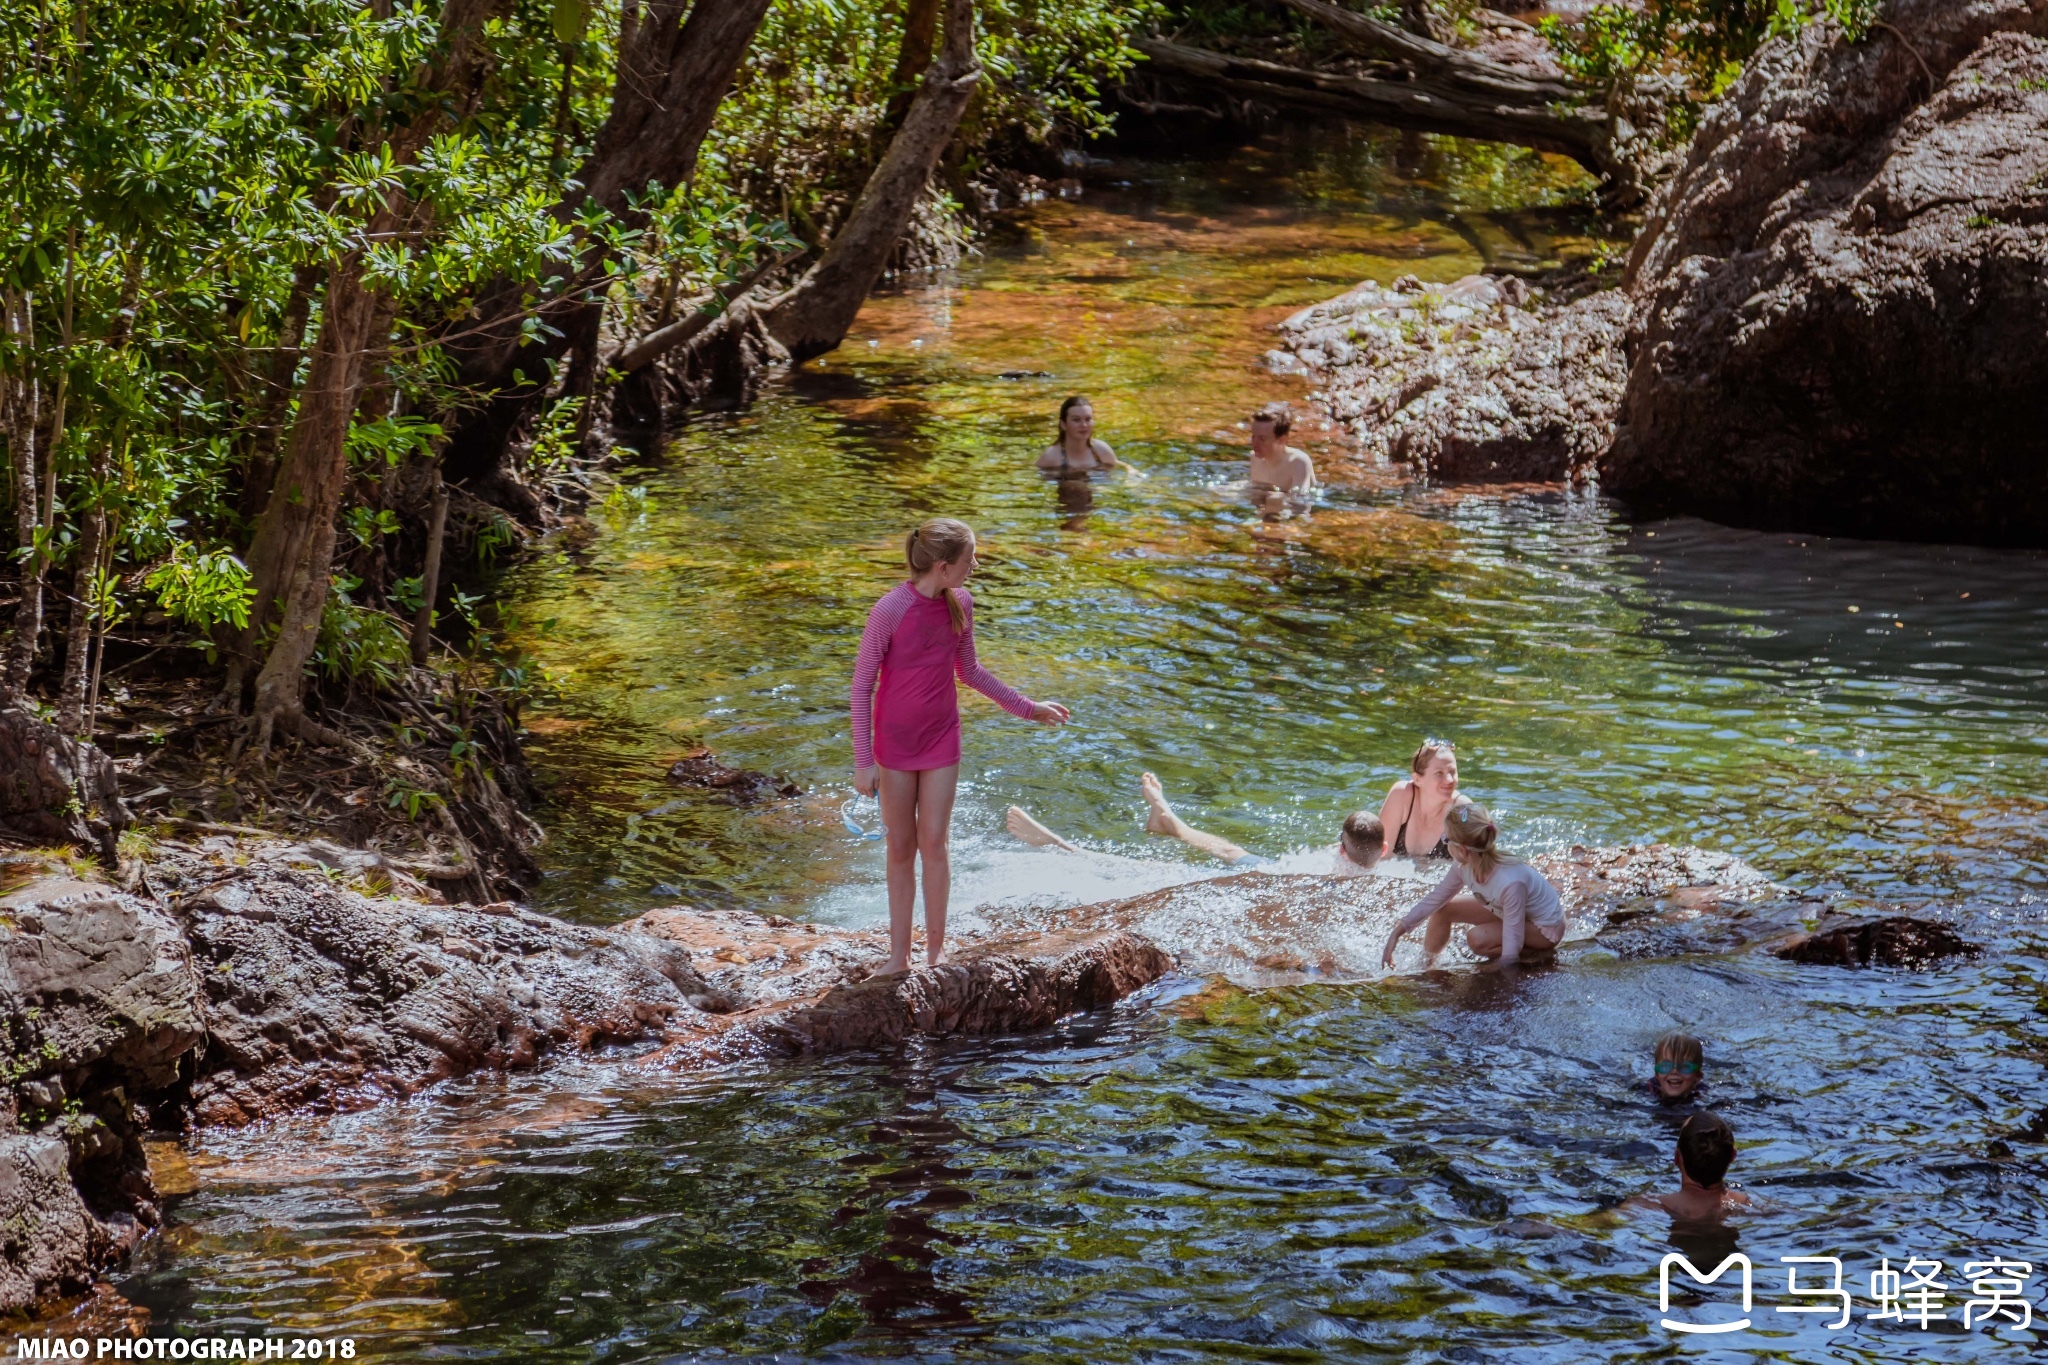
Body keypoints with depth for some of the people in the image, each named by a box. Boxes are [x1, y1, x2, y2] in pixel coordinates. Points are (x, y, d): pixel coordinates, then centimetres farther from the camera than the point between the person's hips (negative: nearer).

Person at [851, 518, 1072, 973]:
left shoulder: (960, 603, -4)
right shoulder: (891, 611, -20)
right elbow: (862, 685, -13)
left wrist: (1027, 708, 16)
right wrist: (863, 761, -14)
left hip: (941, 740, 3)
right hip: (895, 743, -3)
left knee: (934, 843, 2)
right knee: (901, 849, 5)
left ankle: (935, 950, 12)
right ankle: (899, 955, 15)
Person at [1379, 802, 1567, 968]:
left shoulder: (1510, 881, -40)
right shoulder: (1464, 866, -17)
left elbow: (1512, 943, -35)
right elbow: (1434, 900, -2)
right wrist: (1396, 934, -1)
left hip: (1545, 928, -8)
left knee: (1477, 938, -29)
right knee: (1442, 910, 0)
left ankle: (1537, 954, -8)